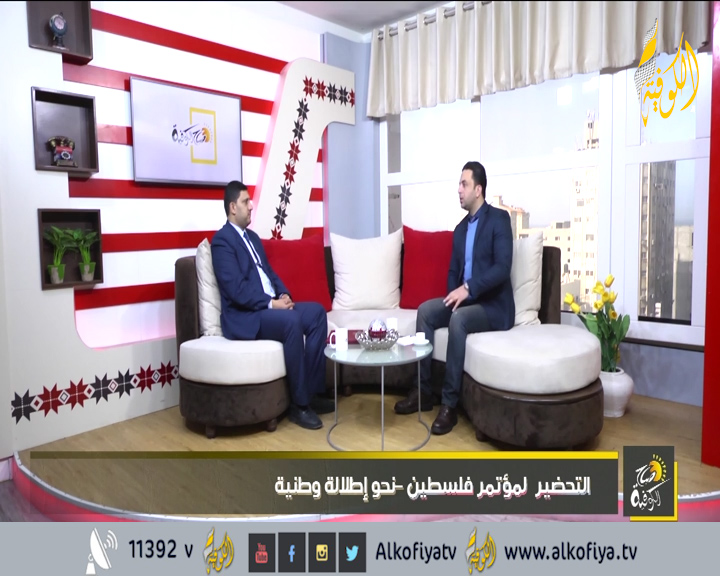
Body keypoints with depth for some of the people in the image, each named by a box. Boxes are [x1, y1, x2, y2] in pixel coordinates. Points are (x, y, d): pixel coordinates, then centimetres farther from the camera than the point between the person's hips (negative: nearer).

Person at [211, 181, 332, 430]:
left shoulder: (252, 237, 21)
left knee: (317, 311, -11)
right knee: (291, 321, -33)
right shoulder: (222, 240, -9)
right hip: (243, 315, -9)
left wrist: (283, 294, 0)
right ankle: (299, 403, -21)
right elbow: (236, 289, -19)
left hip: (270, 306, 9)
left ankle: (313, 390, -7)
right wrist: (272, 303, -20)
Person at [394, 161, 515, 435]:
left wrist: (468, 288, -29)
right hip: (465, 299, 7)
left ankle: (449, 403, -27)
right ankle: (423, 391, -9)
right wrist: (454, 295, -4)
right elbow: (453, 270, 17)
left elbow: (502, 267, -19)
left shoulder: (499, 218, -7)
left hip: (494, 304, -7)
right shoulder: (461, 228, 15)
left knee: (458, 320, -34)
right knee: (425, 310, -15)